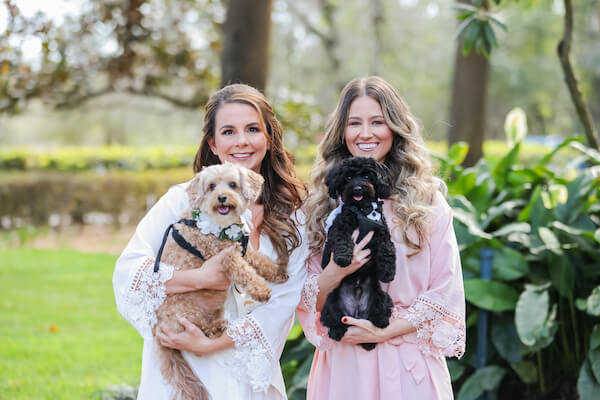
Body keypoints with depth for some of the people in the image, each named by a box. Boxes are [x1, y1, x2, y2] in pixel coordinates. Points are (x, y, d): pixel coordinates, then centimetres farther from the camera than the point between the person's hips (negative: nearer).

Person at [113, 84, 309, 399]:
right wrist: (201, 279, -21)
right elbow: (127, 269, -12)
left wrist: (211, 344, -15)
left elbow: (283, 304, -7)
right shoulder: (184, 200, -5)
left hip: (249, 373, 1)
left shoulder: (293, 213, 0)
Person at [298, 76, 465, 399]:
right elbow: (307, 301, 3)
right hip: (342, 363, 1)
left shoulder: (426, 202, -1)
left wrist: (387, 331, -13)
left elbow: (445, 294, -4)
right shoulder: (322, 204, 3)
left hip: (407, 368, -1)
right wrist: (333, 274, -16)